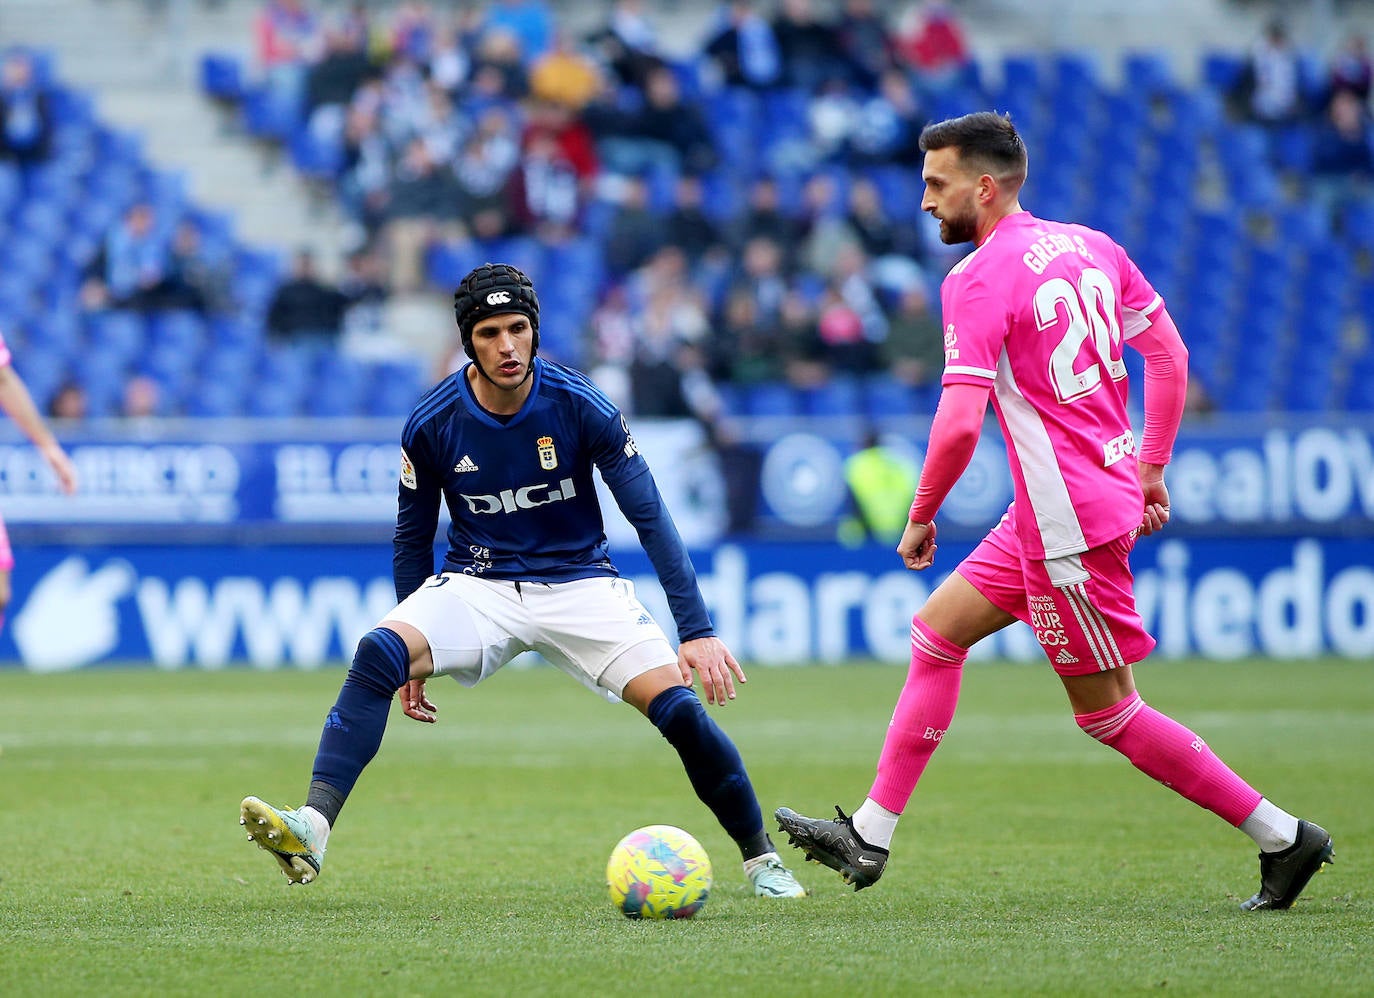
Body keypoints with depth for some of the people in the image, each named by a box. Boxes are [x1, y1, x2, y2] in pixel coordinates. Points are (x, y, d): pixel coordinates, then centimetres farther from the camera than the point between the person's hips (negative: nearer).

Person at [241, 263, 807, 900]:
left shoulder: (581, 408, -15)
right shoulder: (431, 425, -10)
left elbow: (651, 519, -12)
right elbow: (413, 537, 6)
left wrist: (697, 631, -19)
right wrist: (413, 659, 9)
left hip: (579, 581, -1)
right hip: (476, 585, 1)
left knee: (681, 709, -18)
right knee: (377, 654, -29)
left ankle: (762, 859, 4)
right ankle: (311, 831, -38)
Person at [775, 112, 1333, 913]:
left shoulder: (978, 278, -16)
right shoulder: (1089, 246, 8)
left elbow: (960, 427, -22)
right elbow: (1170, 355, 12)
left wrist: (921, 519, -7)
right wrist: (1152, 469, 19)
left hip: (1070, 520, -9)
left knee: (1108, 712, 0)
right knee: (935, 633, 14)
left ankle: (1283, 837, 5)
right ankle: (870, 837, 15)